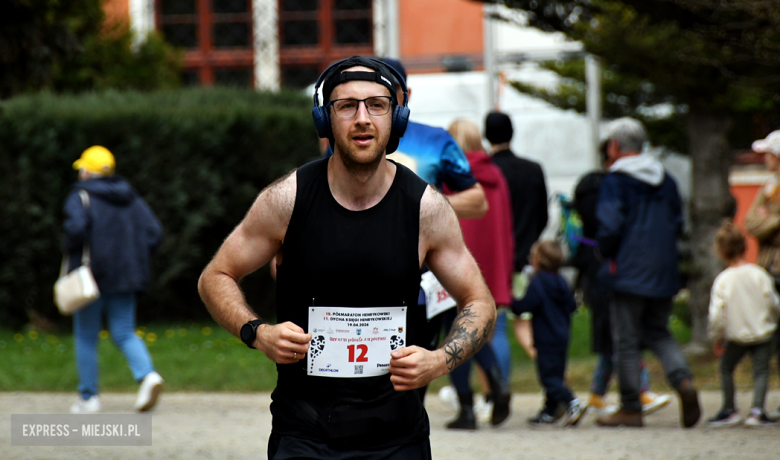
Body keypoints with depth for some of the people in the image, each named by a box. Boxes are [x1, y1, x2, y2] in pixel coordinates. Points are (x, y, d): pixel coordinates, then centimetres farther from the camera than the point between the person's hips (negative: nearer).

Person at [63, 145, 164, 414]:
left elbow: (76, 228, -24)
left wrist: (69, 249, -5)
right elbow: (154, 233, 5)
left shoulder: (81, 196, -6)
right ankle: (147, 375, -19)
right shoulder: (131, 198, 12)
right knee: (124, 333, 7)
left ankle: (88, 397, 8)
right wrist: (135, 258, 12)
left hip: (91, 276, -5)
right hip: (126, 276, 5)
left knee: (86, 337, 7)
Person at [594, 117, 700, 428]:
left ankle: (631, 409, 3)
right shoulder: (665, 179, 11)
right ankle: (682, 379, -8)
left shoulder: (614, 181, -10)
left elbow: (610, 227, -17)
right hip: (663, 274, 6)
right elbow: (677, 224, 14)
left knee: (626, 343, 1)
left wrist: (605, 251, 1)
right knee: (658, 333, 17)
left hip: (629, 273, -6)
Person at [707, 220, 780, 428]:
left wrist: (716, 338, 0)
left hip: (737, 335, -1)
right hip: (763, 333, 1)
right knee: (761, 370, 7)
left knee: (726, 368, 17)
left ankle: (729, 410, 19)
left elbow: (717, 313, -13)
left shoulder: (722, 280, -11)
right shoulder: (759, 274, -7)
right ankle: (757, 410, -7)